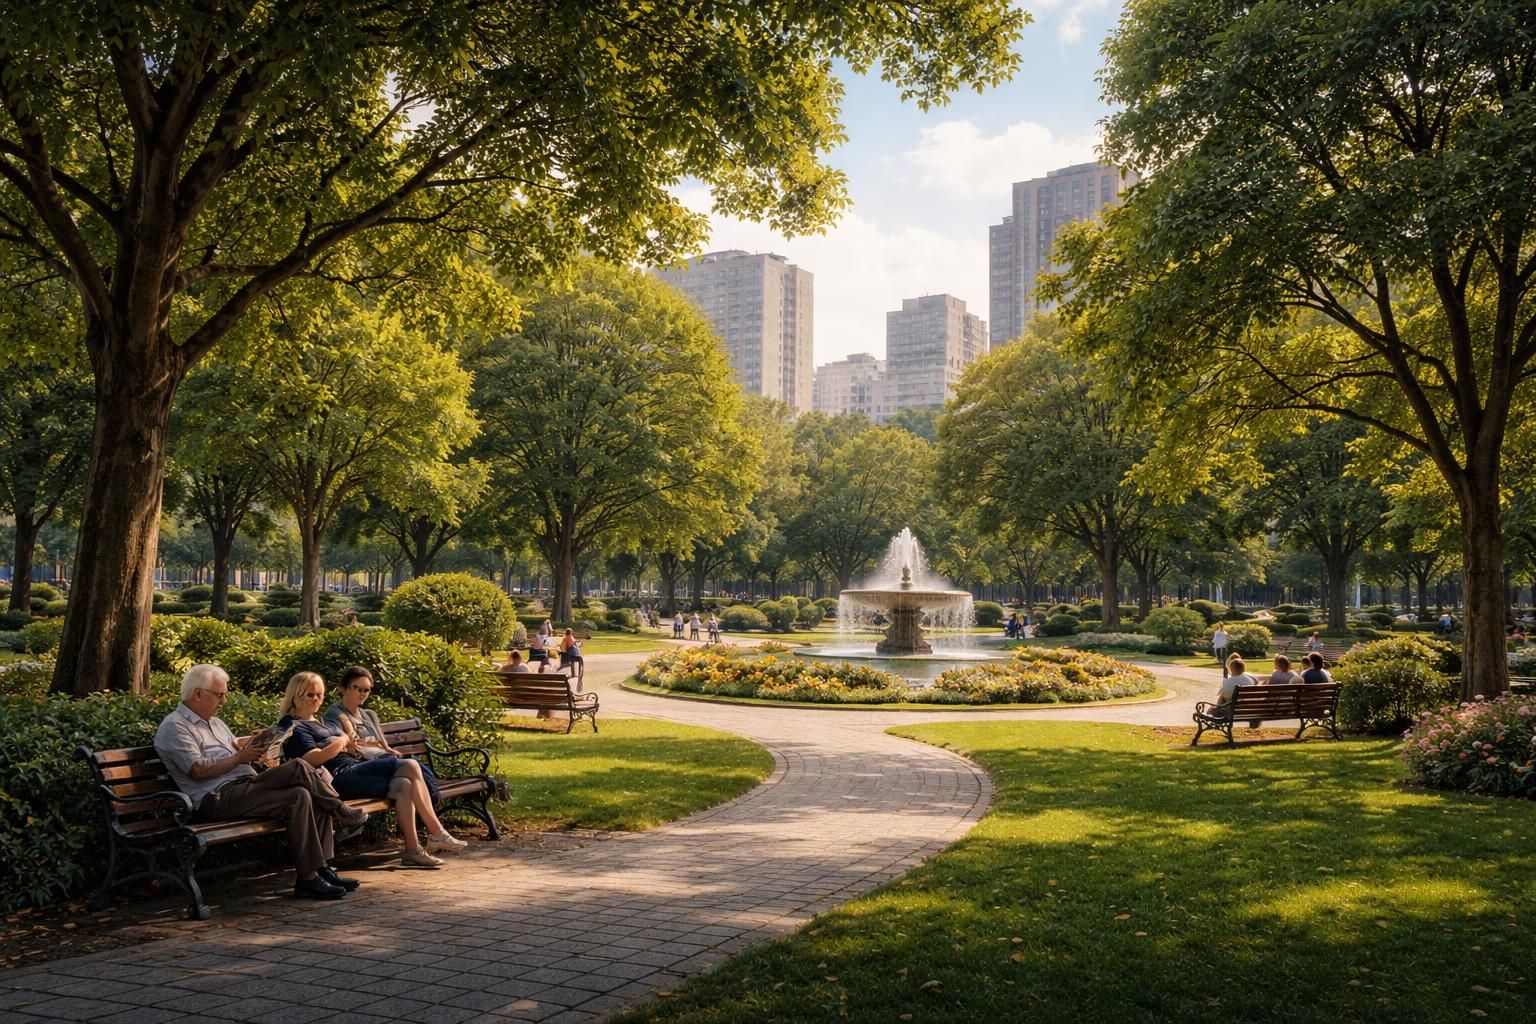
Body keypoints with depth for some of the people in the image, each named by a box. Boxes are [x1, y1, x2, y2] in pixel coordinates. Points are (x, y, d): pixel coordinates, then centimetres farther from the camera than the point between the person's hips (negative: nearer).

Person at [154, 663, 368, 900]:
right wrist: (240, 758, -11)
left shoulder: (213, 721, 25)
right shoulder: (174, 727, -3)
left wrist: (256, 741, 13)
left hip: (243, 787, 9)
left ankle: (321, 870, -15)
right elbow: (198, 770, -15)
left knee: (303, 796, -14)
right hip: (217, 799, -9)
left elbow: (233, 744, 35)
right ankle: (346, 816, -10)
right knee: (299, 769, -25)